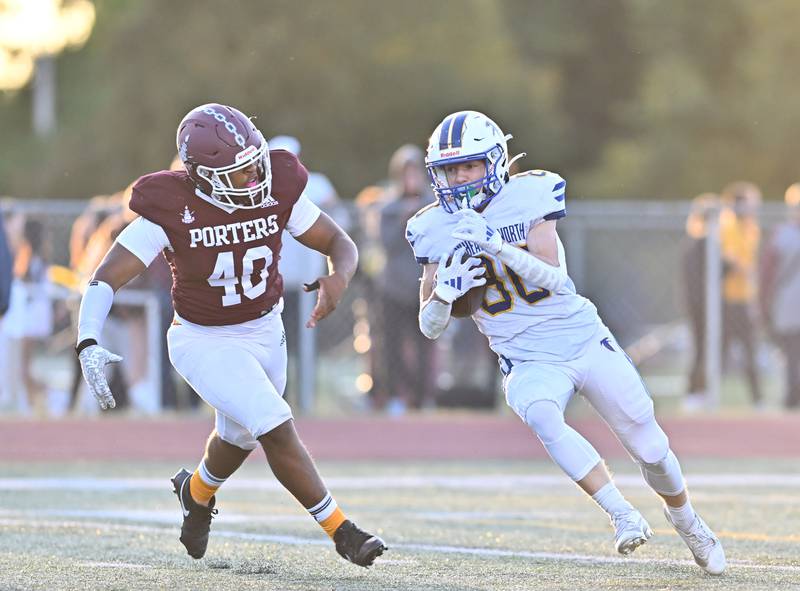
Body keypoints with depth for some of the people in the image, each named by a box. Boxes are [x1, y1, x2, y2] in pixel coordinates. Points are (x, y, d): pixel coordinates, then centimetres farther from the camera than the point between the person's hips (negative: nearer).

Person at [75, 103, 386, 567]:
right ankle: (340, 531, -6)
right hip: (205, 342, -5)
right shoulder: (172, 210, -25)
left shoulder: (277, 192, -16)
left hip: (266, 332, 5)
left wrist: (338, 279, -31)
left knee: (240, 436, 25)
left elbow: (341, 244, -6)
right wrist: (89, 343, -42)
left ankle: (198, 492, 57)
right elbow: (106, 280, -25)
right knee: (277, 429, -19)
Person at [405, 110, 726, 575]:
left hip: (585, 340, 0)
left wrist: (497, 245, -34)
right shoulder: (437, 230, -3)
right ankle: (623, 515, -30)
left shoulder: (528, 197, -9)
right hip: (528, 361, 0)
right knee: (540, 416, -35)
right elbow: (430, 328, 0)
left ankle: (686, 520, 36)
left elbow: (554, 278, -21)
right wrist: (445, 291, -22)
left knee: (650, 448, 6)